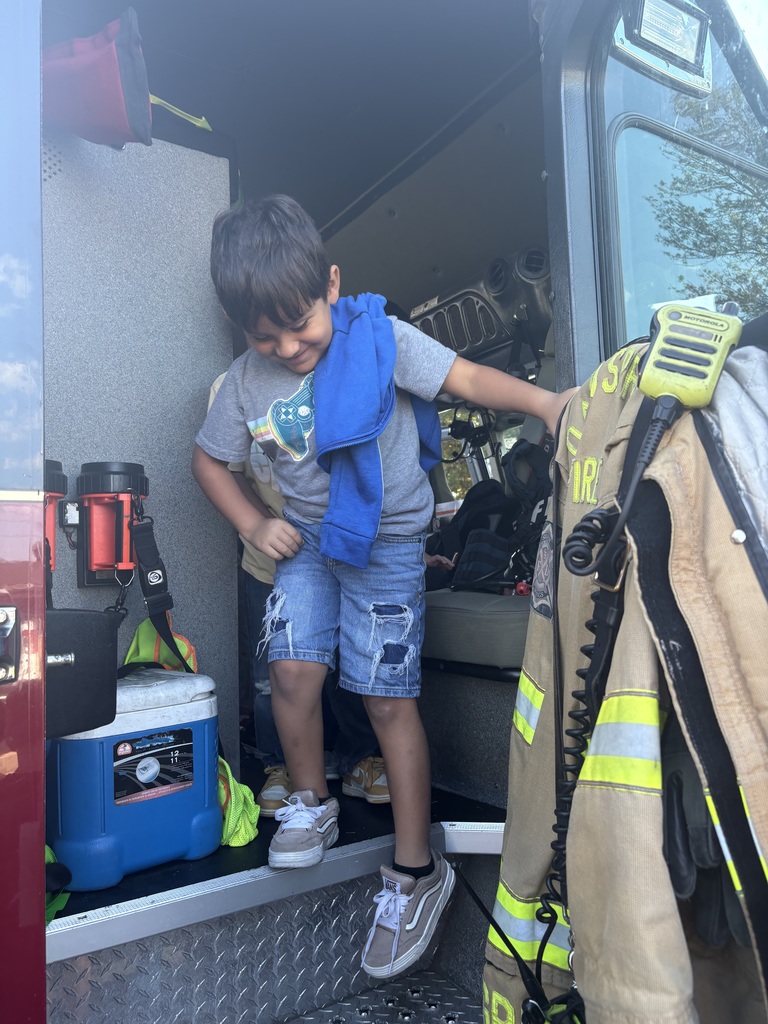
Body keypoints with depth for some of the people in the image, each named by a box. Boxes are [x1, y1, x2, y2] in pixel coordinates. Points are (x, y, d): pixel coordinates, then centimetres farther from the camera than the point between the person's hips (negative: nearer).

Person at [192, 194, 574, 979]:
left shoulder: (379, 339, -13)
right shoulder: (246, 383, -3)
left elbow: (468, 379, -18)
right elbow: (208, 458, 9)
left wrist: (546, 402, -35)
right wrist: (254, 525, -4)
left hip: (387, 541, -4)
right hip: (306, 540, 4)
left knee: (388, 699, -3)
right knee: (292, 672, -5)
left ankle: (416, 872, 13)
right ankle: (312, 805, 26)